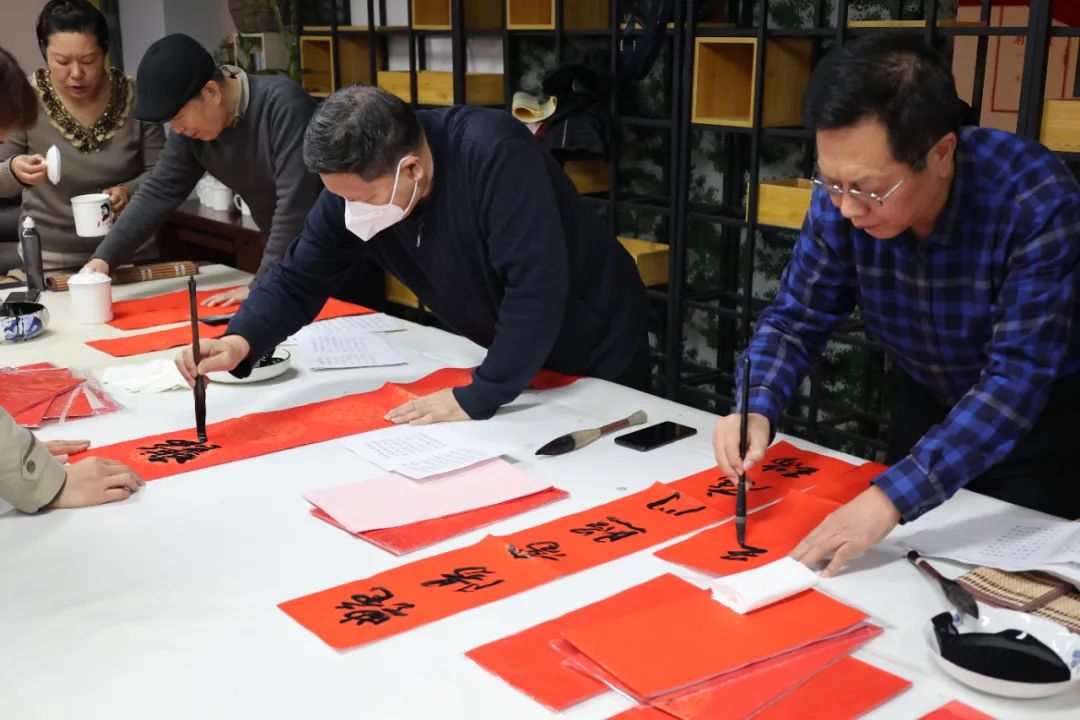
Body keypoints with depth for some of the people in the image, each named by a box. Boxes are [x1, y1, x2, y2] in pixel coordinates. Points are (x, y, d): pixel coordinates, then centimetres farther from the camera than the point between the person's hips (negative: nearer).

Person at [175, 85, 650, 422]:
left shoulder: (494, 155, -36)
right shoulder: (353, 185, -15)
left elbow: (535, 289, -38)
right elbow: (298, 281, -9)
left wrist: (477, 398, -34)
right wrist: (240, 343, -28)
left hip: (597, 351, -6)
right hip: (509, 355, 6)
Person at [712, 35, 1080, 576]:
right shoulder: (841, 197, -21)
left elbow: (1017, 380, -37)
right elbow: (796, 318, -12)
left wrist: (893, 495, -46)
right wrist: (756, 410, -32)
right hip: (924, 406, 4)